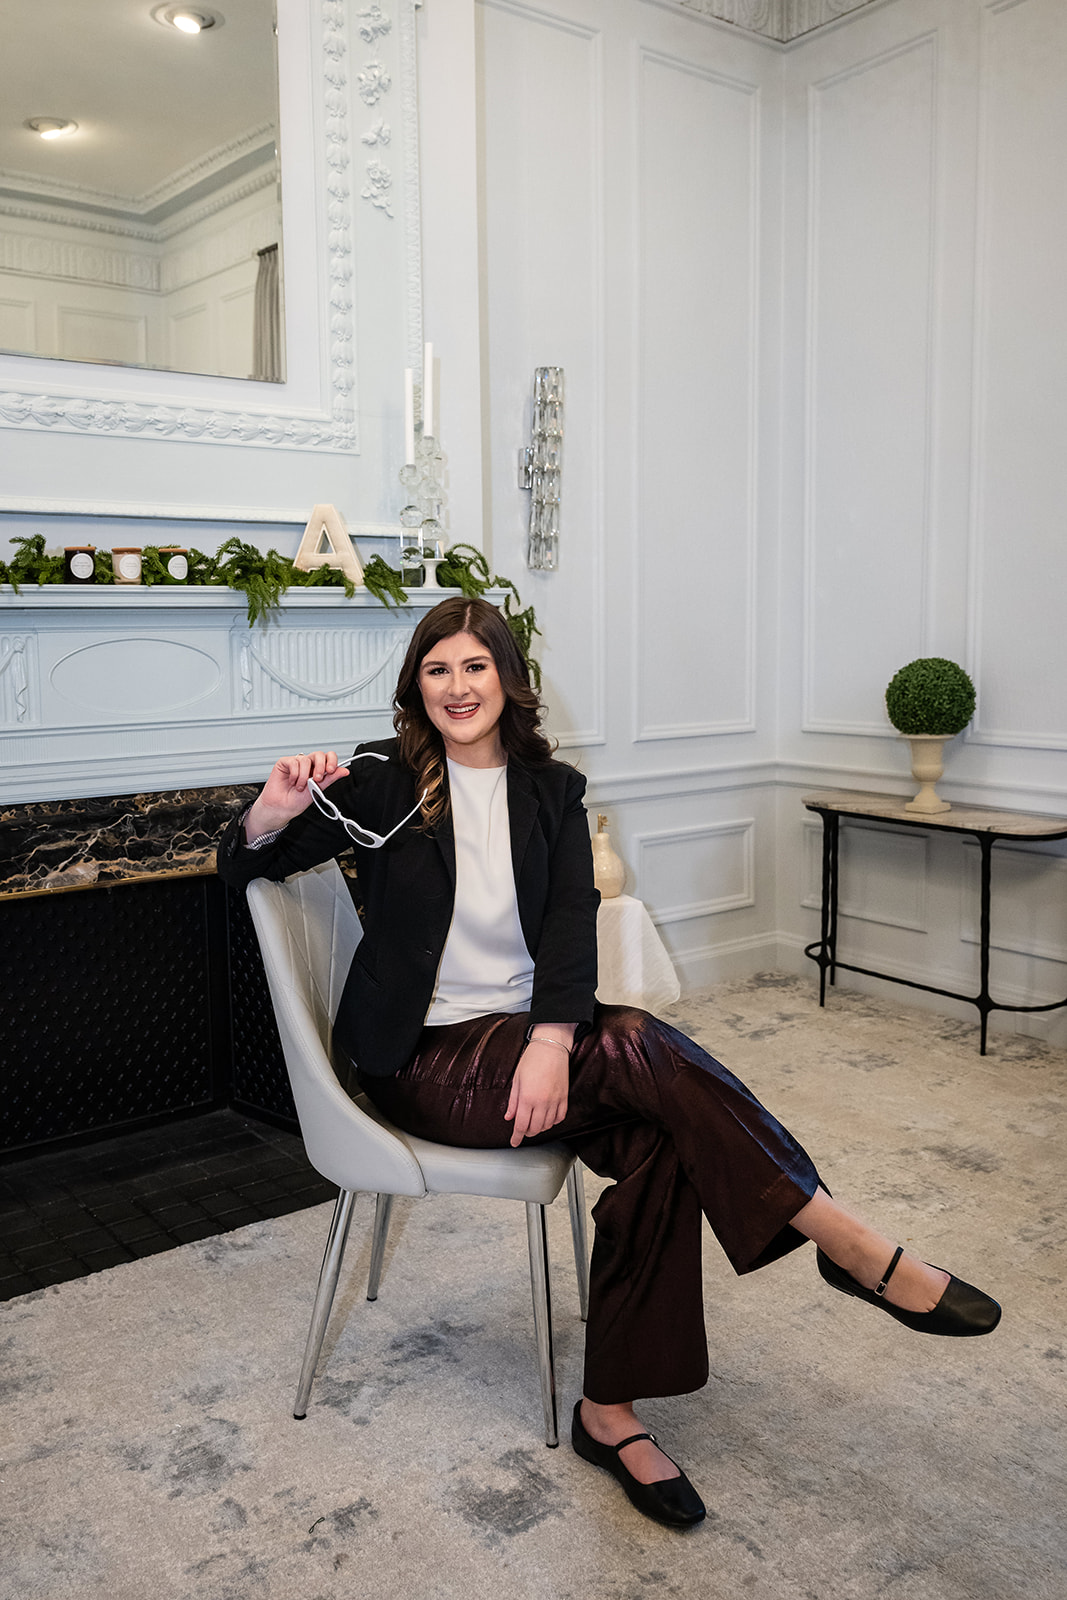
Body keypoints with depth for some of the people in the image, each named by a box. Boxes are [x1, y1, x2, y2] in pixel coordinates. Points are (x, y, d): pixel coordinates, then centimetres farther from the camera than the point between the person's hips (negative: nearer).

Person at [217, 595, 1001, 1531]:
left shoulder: (552, 790, 8)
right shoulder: (384, 780, 0)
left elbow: (573, 919, -5)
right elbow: (246, 868, 3)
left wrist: (552, 1039, -23)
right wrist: (272, 813, -21)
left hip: (532, 1035, 4)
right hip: (425, 1060, -4)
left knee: (659, 1142, -27)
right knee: (638, 1047, -28)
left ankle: (611, 1411, -14)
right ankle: (856, 1249, -19)